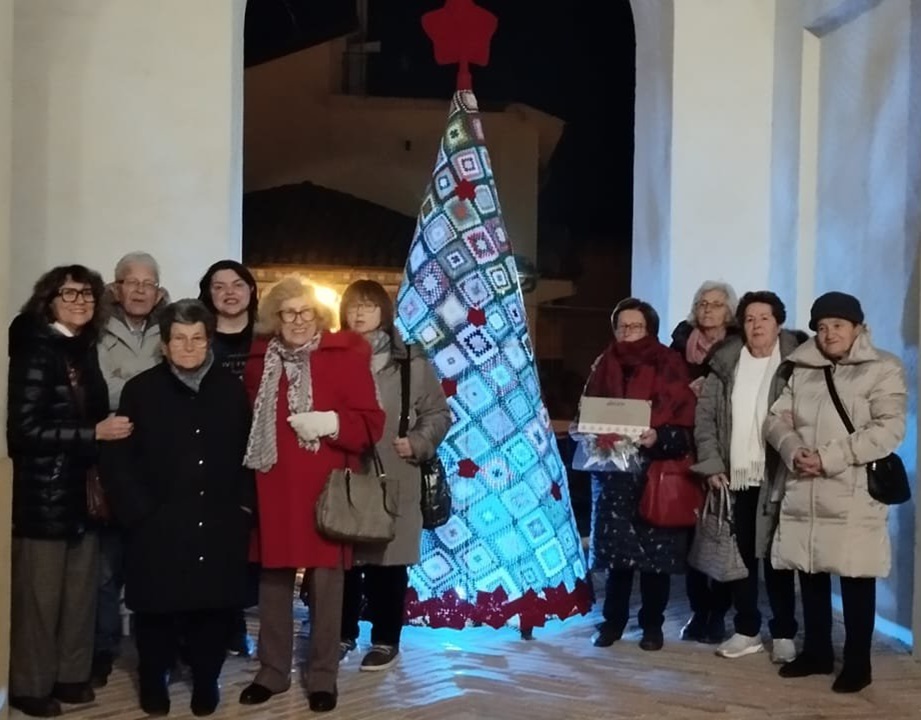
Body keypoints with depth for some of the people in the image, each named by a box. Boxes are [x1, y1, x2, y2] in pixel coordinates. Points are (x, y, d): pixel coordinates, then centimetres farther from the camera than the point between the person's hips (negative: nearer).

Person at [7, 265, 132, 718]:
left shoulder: (84, 351, 9)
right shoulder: (37, 352, -11)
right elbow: (24, 430, -18)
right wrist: (95, 434, -17)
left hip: (82, 489, 7)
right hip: (44, 492, -7)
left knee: (80, 591, 12)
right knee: (40, 594, 3)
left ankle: (71, 674, 25)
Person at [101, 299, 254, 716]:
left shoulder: (232, 390, 7)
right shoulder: (141, 390, 1)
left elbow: (248, 453, 10)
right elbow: (119, 460, -2)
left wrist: (244, 505, 2)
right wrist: (140, 512, -7)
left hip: (220, 526, 2)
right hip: (159, 528, -1)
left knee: (214, 610, 5)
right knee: (158, 612, 6)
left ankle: (206, 683, 25)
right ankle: (153, 686, 26)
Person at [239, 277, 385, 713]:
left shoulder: (345, 355, -4)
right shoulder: (260, 359, 8)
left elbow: (371, 424, -6)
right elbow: (247, 417, 17)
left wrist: (331, 422, -21)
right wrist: (251, 459, 3)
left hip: (325, 489, -3)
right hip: (274, 487, 3)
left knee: (325, 581, 3)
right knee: (273, 579, 11)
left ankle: (323, 677, 17)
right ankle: (272, 671, 26)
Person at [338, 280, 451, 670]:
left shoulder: (410, 360, 3)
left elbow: (438, 413, 6)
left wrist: (417, 443, -7)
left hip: (392, 479, -1)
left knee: (387, 559, 4)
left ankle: (385, 639, 18)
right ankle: (344, 633, 24)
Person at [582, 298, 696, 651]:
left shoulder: (669, 367, -1)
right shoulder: (605, 367, 9)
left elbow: (685, 427, -6)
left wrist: (657, 437, -22)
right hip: (613, 472, 3)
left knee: (655, 550, 2)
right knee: (615, 548, 4)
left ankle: (652, 624, 15)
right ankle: (613, 620, 17)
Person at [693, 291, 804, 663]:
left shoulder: (794, 364, -1)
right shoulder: (725, 363, 6)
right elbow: (705, 416, 5)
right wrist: (712, 464, -3)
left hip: (775, 479, -3)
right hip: (733, 478, 3)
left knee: (775, 557, 3)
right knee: (739, 556, 10)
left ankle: (783, 634, 14)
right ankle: (747, 630, 22)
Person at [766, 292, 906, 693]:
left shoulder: (882, 369, -1)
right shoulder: (802, 370, 15)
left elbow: (889, 429, -12)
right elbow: (777, 417, 10)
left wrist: (829, 458, -17)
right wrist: (793, 450, -13)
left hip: (853, 497, -5)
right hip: (803, 495, 5)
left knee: (856, 583, 1)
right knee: (811, 578, 13)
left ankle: (857, 664, 14)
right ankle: (816, 652, 27)